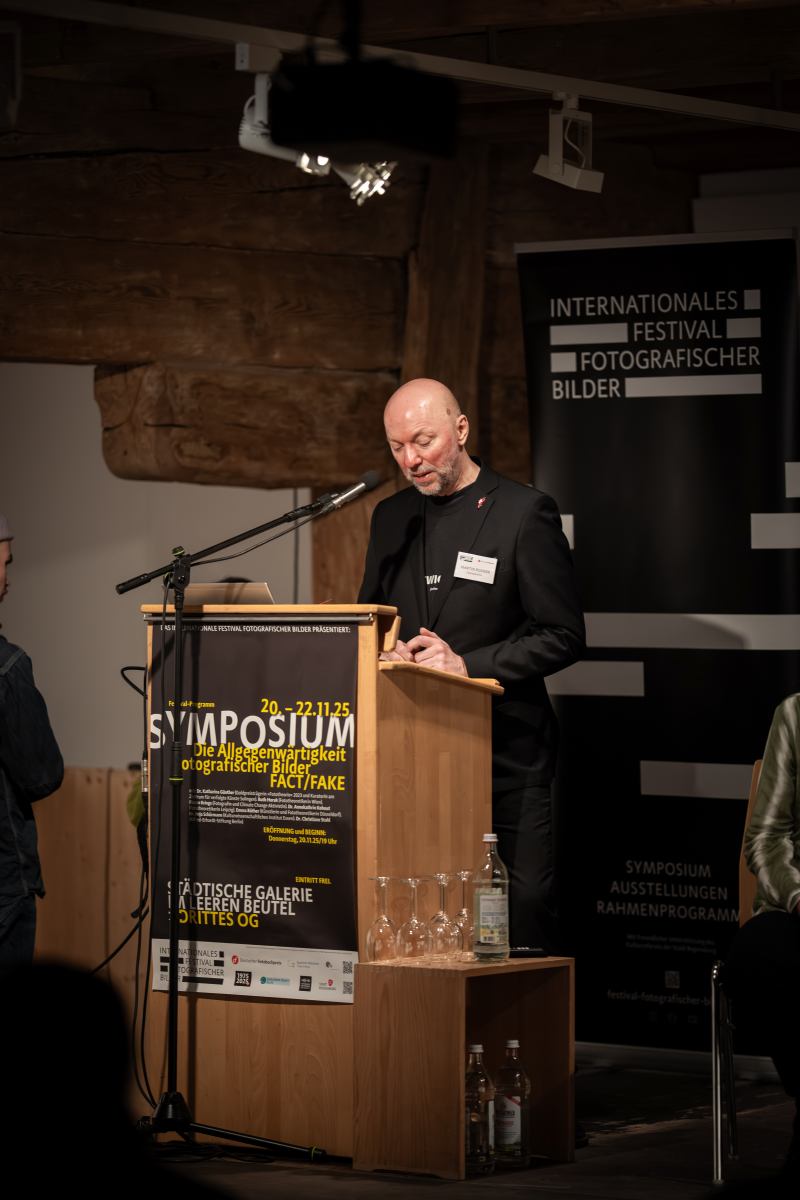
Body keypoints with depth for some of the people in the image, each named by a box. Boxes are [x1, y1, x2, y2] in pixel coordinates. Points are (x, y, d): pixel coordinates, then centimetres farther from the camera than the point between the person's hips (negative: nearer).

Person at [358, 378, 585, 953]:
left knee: (524, 911, -6)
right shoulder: (392, 517, 14)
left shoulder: (524, 512, -4)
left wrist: (468, 664, -15)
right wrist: (390, 652, -1)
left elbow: (562, 636, -6)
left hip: (504, 753, -5)